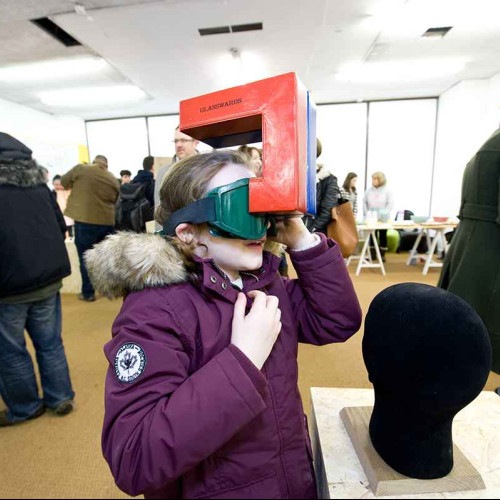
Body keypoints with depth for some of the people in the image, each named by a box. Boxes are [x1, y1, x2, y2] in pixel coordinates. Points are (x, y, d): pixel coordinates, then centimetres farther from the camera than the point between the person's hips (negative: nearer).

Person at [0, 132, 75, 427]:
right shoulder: (36, 180, 7)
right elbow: (61, 226, 9)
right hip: (49, 278, 5)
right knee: (50, 342, 16)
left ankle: (25, 408, 29)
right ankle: (61, 399, 28)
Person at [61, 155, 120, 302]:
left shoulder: (81, 169, 0)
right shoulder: (114, 180, 10)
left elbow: (64, 181, 14)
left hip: (85, 221, -3)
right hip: (107, 222, 4)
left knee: (86, 259, 7)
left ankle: (88, 293, 14)